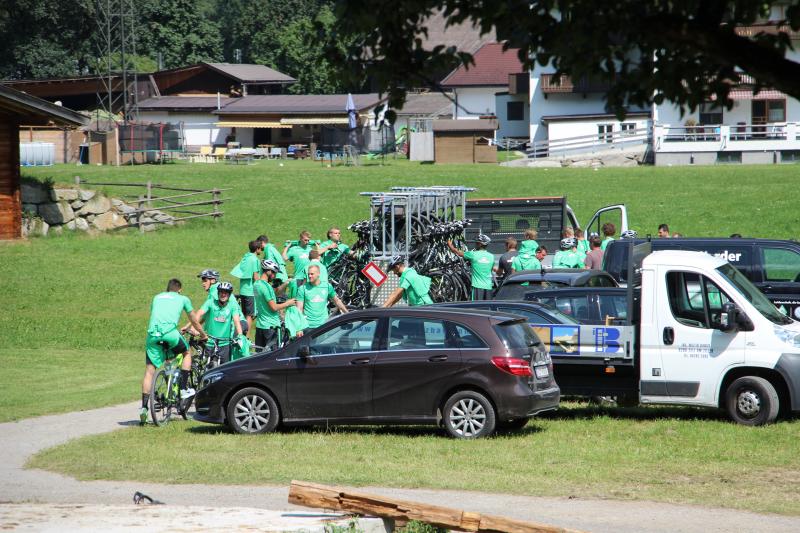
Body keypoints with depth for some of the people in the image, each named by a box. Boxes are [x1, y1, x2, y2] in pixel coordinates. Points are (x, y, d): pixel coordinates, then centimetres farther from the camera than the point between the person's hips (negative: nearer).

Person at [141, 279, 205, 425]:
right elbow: (195, 321, 33)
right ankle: (184, 389, 19)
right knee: (187, 353, 26)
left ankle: (144, 406, -5)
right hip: (170, 332, -2)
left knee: (149, 371, 4)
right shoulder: (183, 299, 23)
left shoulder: (157, 297, 30)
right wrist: (203, 334, 51)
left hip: (153, 334, 2)